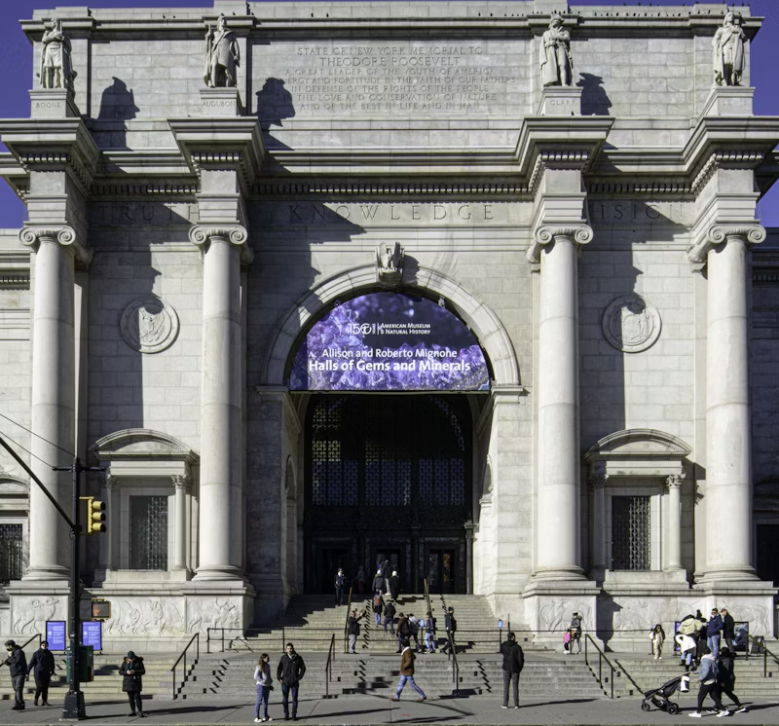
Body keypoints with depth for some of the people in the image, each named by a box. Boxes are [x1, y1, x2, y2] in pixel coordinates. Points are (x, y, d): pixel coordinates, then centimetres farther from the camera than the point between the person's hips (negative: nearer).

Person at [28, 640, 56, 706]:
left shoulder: (49, 654, 12)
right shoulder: (36, 653, 1)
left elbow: (52, 663, 18)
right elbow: (31, 663, 0)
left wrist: (52, 671, 7)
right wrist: (27, 671, -3)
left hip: (46, 673, 4)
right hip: (38, 673, -4)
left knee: (45, 687, 2)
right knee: (40, 686, -11)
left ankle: (45, 701, 6)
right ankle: (36, 699, 8)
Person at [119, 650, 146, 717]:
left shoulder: (139, 662, -6)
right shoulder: (125, 662, 0)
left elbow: (143, 671, -7)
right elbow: (120, 672, -1)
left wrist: (134, 672, -23)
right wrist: (126, 672, -22)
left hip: (136, 681, -3)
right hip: (128, 682, 3)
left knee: (137, 696, -11)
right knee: (130, 697, 5)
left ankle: (140, 711, -8)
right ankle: (133, 711, 13)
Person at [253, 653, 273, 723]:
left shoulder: (267, 666, 11)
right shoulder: (259, 666, -13)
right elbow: (256, 676, -18)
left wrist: (270, 683, 15)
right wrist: (263, 681, -17)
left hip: (267, 686, 8)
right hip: (261, 685, -8)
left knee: (265, 701, 14)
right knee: (259, 701, -6)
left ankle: (265, 716, 22)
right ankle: (256, 717, -4)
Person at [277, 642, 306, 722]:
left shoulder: (298, 658, 0)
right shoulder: (283, 658, 1)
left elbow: (303, 668, 7)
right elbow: (279, 668, 6)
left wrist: (299, 678, -1)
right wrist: (279, 678, -3)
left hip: (294, 683, 0)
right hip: (285, 682, 0)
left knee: (295, 699, 1)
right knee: (285, 700, 2)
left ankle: (294, 715, 9)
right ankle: (286, 715, 9)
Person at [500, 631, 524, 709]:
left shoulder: (503, 645, -4)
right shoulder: (517, 647, -10)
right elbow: (521, 658, -9)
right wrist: (520, 667, 4)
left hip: (506, 668, 1)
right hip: (515, 669, -1)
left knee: (506, 686, 5)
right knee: (515, 686, 6)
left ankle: (505, 704, 3)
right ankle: (516, 704, 6)